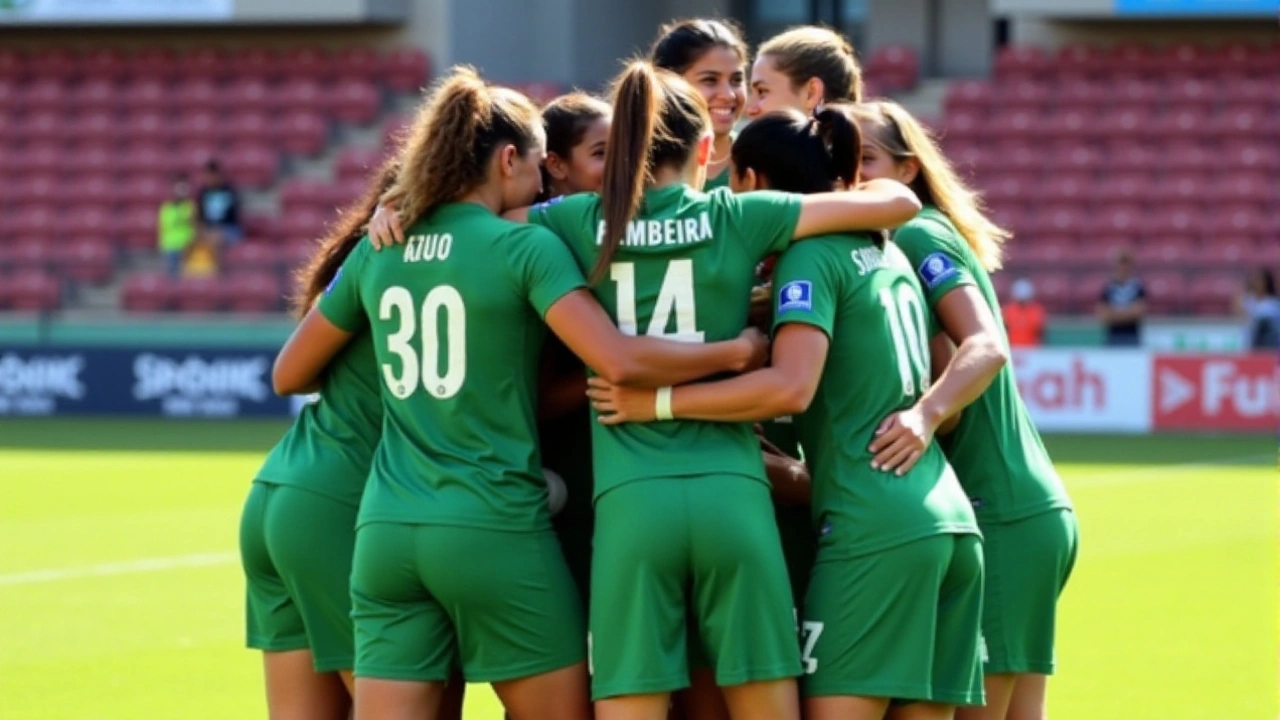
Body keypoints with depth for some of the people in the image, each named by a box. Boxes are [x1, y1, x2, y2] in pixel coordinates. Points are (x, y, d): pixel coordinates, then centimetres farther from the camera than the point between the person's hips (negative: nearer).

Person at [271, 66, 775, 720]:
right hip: (496, 529, -4)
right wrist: (737, 353, -4)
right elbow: (619, 360, -16)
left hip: (386, 535, 5)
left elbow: (289, 374, 20)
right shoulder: (525, 246, -5)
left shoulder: (376, 253, 11)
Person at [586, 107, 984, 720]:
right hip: (951, 524, 8)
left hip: (876, 531, -8)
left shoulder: (809, 255, -5)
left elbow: (790, 387, -20)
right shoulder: (887, 253, 19)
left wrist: (656, 403, -16)